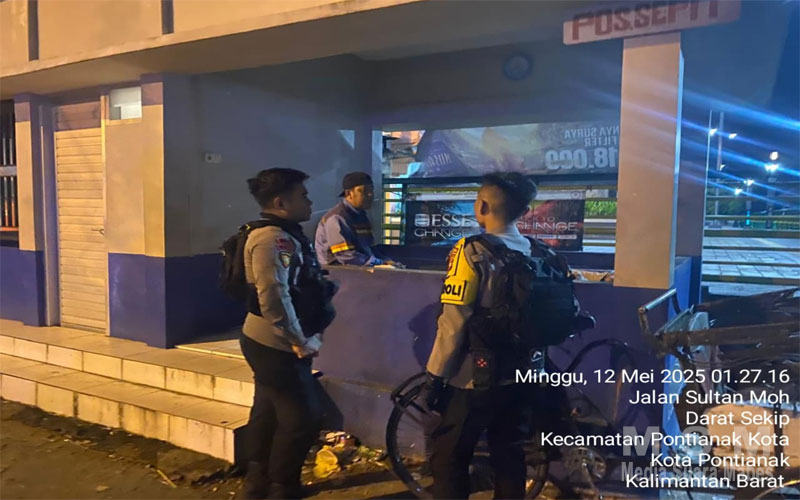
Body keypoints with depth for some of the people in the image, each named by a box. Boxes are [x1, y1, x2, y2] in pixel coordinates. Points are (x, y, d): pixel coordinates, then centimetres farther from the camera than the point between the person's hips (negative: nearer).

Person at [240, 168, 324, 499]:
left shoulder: (285, 235, 12)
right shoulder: (272, 238, -22)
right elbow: (273, 297, -30)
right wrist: (300, 341, -21)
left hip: (271, 343, 10)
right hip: (275, 346, -10)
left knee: (270, 411, 19)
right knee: (304, 416, -3)